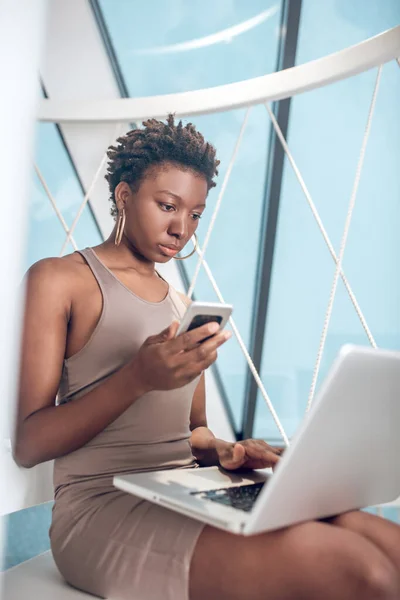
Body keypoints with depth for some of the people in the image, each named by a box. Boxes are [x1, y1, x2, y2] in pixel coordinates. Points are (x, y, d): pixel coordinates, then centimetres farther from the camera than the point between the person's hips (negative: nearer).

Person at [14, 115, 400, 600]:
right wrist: (138, 377, -18)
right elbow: (26, 444, -5)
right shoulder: (57, 280, 1)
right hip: (103, 506, -6)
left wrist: (224, 451, 0)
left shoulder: (184, 308, 21)